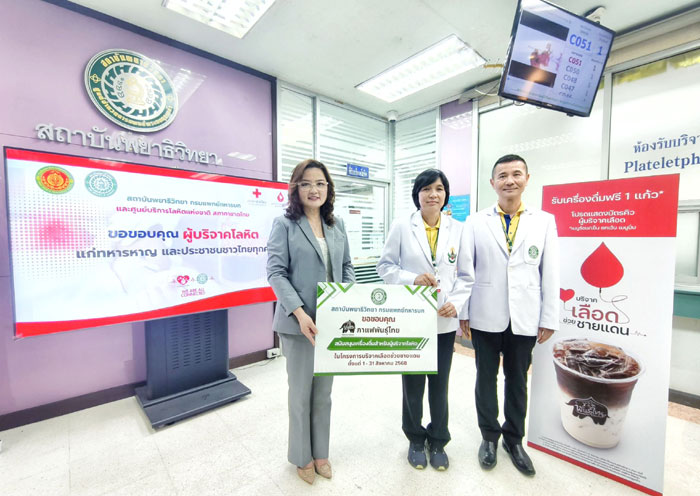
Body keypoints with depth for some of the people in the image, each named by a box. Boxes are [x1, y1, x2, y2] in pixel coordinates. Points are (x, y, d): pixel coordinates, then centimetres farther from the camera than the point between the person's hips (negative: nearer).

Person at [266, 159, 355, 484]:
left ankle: (320, 452, 38)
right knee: (301, 392, 12)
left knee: (324, 391, 17)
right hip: (299, 322, -4)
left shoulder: (337, 225, 9)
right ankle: (302, 456, 36)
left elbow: (347, 267, 12)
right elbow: (276, 272, -11)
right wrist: (299, 313, -20)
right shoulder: (284, 224, -5)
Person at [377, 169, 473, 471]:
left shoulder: (458, 229, 2)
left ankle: (438, 441, 40)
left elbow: (466, 275, 4)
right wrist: (412, 279, -17)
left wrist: (456, 303, -11)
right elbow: (385, 266, -1)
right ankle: (416, 439, 39)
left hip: (445, 320, 2)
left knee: (440, 384, 16)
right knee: (412, 383, 13)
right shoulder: (401, 228, -3)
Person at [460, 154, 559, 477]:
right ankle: (490, 436, 34)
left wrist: (549, 319, 0)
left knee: (517, 380, 16)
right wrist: (463, 312, -3)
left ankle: (514, 438, 37)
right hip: (485, 317, -1)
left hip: (525, 319, 1)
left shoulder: (545, 221, 3)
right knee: (486, 378, 13)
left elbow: (550, 273, 2)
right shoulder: (475, 222, 0)